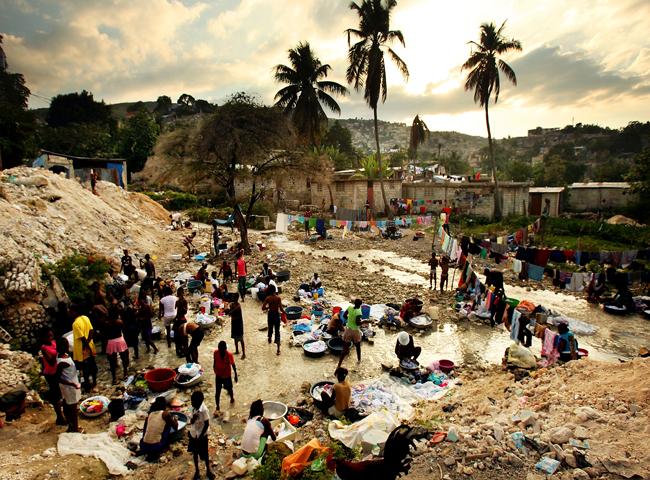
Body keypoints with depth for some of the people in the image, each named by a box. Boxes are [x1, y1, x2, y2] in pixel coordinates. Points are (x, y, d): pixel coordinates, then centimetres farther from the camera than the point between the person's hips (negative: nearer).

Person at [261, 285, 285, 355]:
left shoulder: (268, 298, -10)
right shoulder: (278, 298, -14)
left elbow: (263, 308, -10)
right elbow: (281, 308, -16)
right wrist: (284, 312, 3)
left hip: (270, 315, 2)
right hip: (276, 315, -2)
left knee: (270, 328, 26)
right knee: (277, 331, 2)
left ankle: (269, 339, 56)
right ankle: (278, 349, -5)